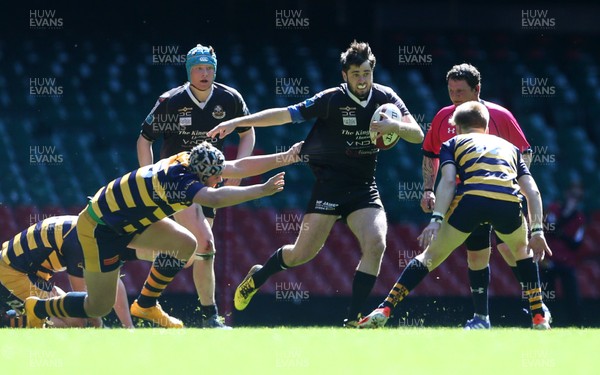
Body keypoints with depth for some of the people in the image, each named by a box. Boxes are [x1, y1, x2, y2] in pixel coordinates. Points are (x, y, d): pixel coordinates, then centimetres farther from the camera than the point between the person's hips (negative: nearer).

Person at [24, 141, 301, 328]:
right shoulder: (177, 180, -34)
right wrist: (262, 190, -48)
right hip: (99, 227, -9)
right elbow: (216, 198, -51)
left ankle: (146, 305, 16)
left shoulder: (188, 163, -9)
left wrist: (284, 158, -8)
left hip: (128, 217, 9)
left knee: (185, 244, 0)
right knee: (99, 307, -3)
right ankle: (37, 309, 19)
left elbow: (239, 166, -3)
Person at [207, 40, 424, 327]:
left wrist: (395, 126, -27)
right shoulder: (331, 99, -11)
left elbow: (418, 135, -5)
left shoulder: (386, 98, -1)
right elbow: (284, 114, -7)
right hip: (329, 183, -3)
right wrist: (237, 122, -10)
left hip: (364, 188, 3)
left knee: (375, 243, -20)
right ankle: (257, 277, 27)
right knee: (303, 253, -5)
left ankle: (353, 318, -14)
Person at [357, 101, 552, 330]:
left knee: (430, 256, 12)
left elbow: (448, 181, 7)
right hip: (509, 203, 2)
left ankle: (384, 311, 4)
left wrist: (436, 219, -2)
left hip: (471, 198, -2)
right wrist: (537, 230, 21)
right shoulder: (509, 147, 36)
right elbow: (532, 191, 23)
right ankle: (539, 318, 24)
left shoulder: (453, 143, 28)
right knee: (524, 252, 32)